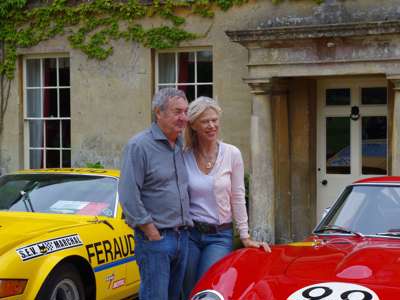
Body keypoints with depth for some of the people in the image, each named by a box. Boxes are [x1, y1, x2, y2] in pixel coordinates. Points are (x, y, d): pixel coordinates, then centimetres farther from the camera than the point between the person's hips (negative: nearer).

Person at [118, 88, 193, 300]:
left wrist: (186, 226, 11)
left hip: (182, 236, 7)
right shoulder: (139, 145, -10)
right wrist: (152, 232, -14)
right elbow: (128, 195, -15)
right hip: (155, 237, -7)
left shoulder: (181, 145, 13)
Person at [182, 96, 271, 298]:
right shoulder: (184, 156, -4)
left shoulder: (232, 154, -3)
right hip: (189, 234, 1)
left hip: (220, 236, -1)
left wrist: (245, 236, 0)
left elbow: (238, 198, 1)